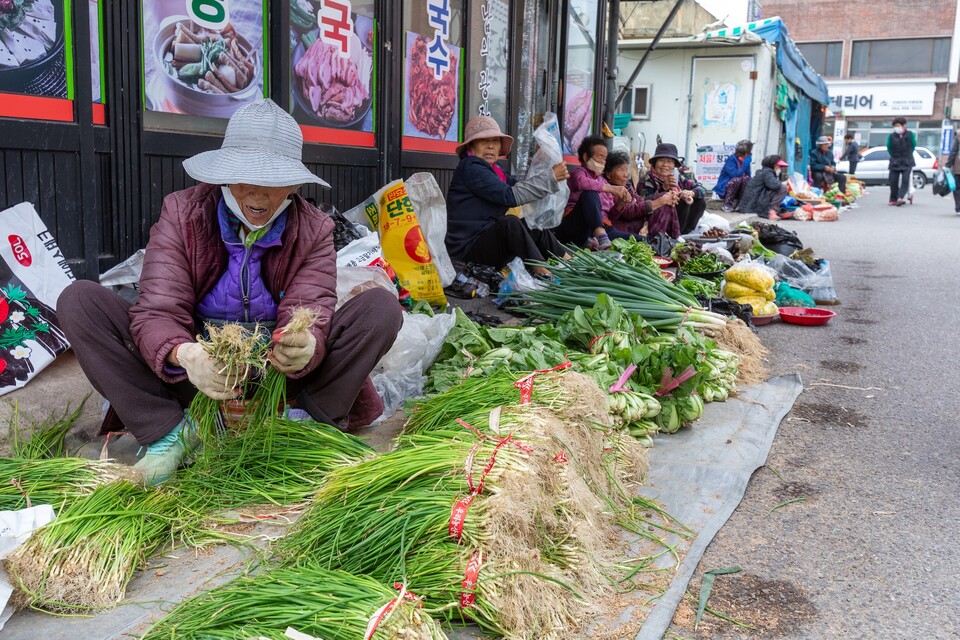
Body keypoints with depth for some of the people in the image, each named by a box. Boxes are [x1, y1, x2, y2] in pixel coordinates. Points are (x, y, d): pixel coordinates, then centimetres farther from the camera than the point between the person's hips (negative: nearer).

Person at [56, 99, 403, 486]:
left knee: (381, 308, -20)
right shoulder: (182, 214, -6)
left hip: (276, 377, 0)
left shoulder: (314, 232, -3)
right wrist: (184, 354, -42)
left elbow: (310, 319, -15)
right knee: (79, 301, -18)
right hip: (196, 371, 1)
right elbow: (157, 311, -16)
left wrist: (304, 348, -42)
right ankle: (170, 430, -19)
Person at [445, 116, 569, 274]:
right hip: (468, 247, -10)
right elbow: (511, 196, -23)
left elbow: (518, 185, 2)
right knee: (510, 222, -33)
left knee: (537, 230, 16)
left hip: (488, 239, 10)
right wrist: (550, 178, -18)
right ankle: (543, 273, -29)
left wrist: (553, 175, -12)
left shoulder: (491, 168, 14)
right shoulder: (471, 168, -15)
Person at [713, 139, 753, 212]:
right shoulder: (731, 159, -16)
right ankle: (727, 204, -19)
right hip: (724, 187, -5)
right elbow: (735, 174, -28)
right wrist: (745, 163, -27)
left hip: (737, 189, 5)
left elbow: (748, 175, -1)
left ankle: (740, 203, -12)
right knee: (737, 179, -33)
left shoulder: (745, 160, 3)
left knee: (746, 178, -22)